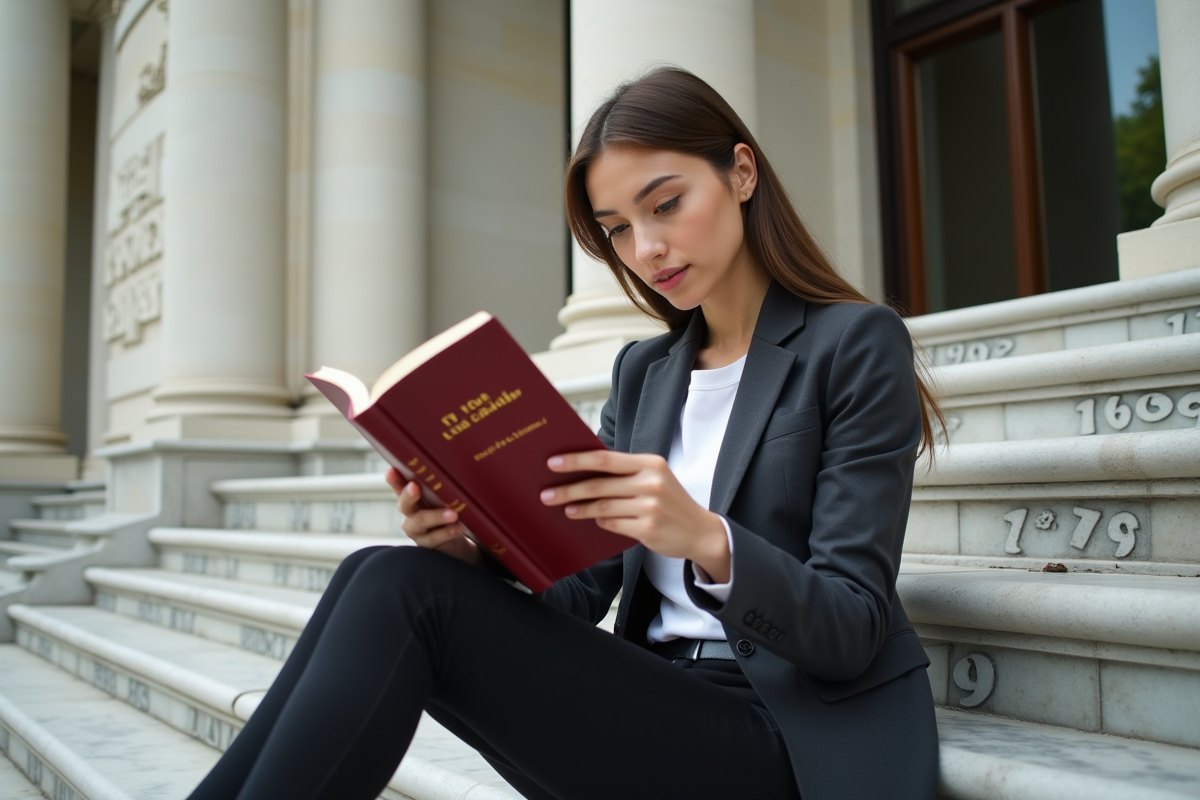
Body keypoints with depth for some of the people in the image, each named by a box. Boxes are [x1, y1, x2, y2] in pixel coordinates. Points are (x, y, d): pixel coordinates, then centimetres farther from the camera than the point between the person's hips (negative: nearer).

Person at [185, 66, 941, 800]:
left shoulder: (856, 343, -5)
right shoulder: (643, 371, 13)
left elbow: (852, 632, -11)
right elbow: (578, 594, 7)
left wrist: (707, 540, -29)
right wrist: (476, 552, -13)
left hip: (778, 737, -5)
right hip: (650, 706, 5)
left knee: (403, 593, -23)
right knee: (382, 577, -17)